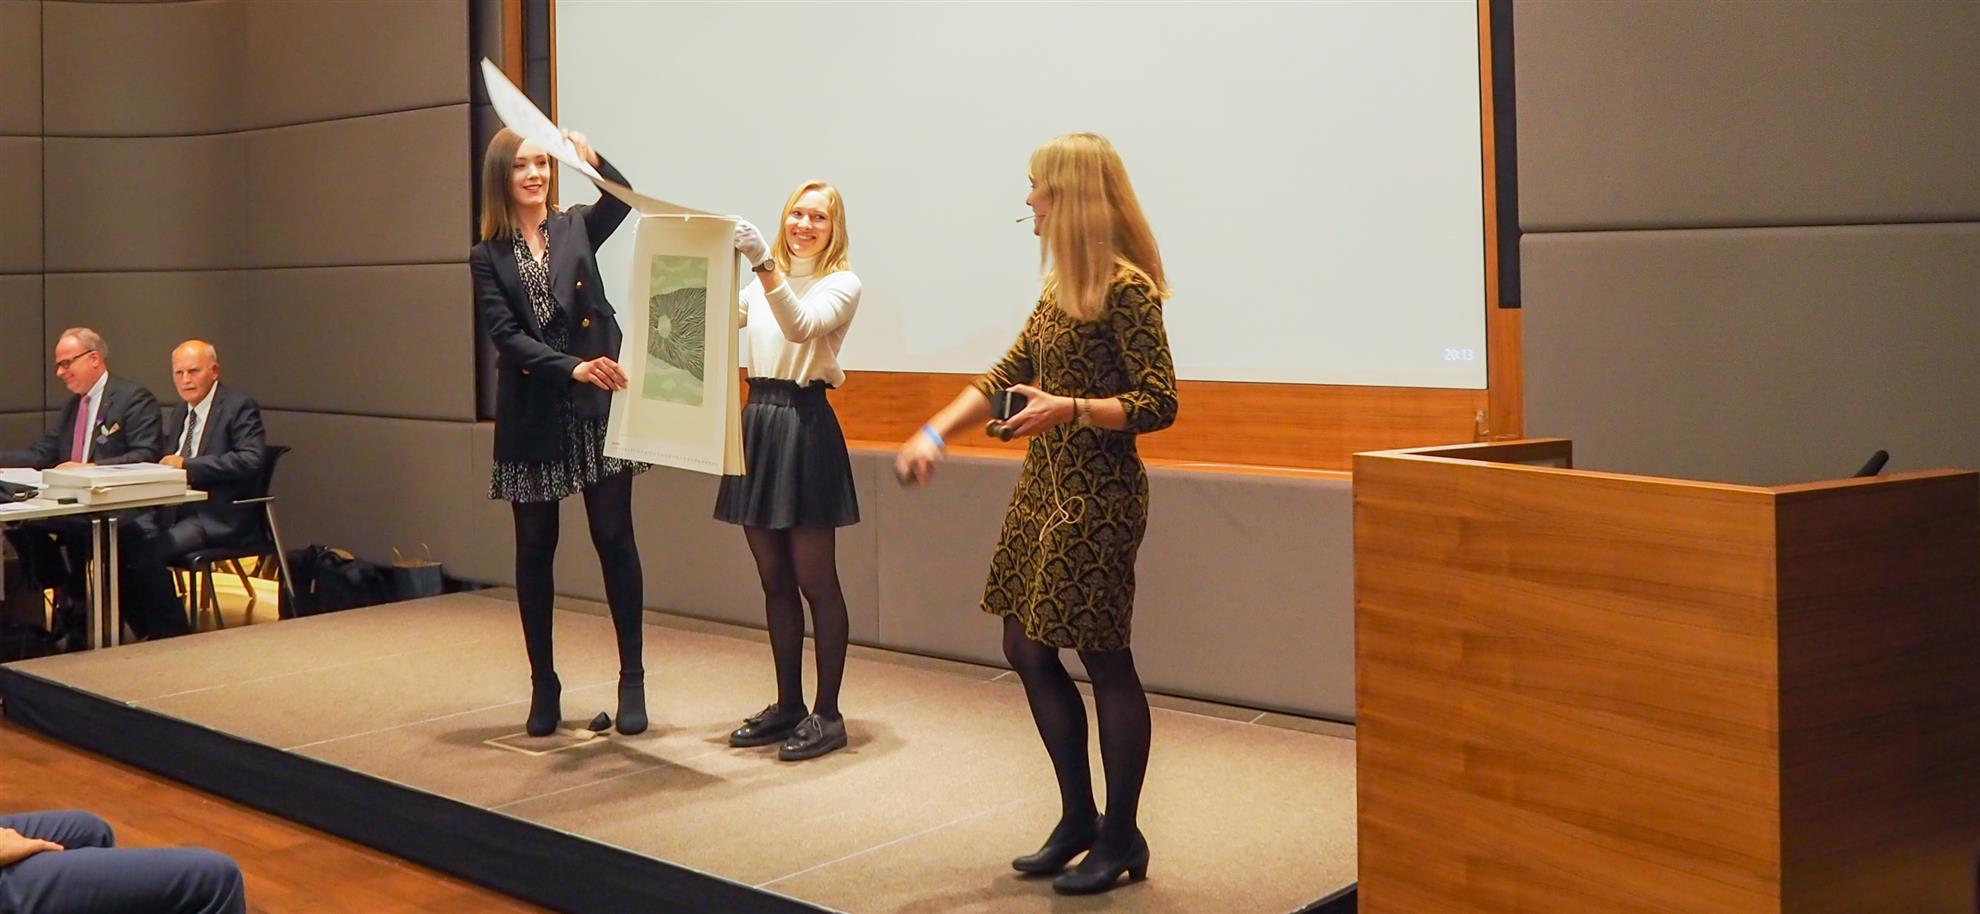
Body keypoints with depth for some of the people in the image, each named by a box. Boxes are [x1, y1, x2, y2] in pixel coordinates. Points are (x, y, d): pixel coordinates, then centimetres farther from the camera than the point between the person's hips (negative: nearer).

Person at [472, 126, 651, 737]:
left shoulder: (577, 228, 8)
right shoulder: (488, 257, 5)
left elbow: (623, 200, -12)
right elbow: (505, 334, -6)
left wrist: (593, 160, -30)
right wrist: (571, 367, -20)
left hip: (596, 405, 0)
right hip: (532, 414, 0)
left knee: (614, 538, -1)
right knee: (534, 549, 6)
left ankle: (632, 680, 8)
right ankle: (543, 684, 17)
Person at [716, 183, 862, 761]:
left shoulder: (843, 284, -3)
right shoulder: (762, 283, 16)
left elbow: (801, 326, -21)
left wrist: (765, 265, -30)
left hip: (806, 427, -6)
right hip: (757, 423, 6)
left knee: (815, 581, -1)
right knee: (774, 580, 11)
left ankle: (827, 713, 7)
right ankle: (787, 705, 21)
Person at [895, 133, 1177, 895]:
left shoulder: (1126, 287, -14)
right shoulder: (1061, 284, 11)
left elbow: (1159, 403, -16)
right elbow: (1008, 375, 16)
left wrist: (1069, 408, -28)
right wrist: (935, 433, 7)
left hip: (1098, 495, -9)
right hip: (1043, 486, 9)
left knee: (1103, 658, 1)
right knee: (1027, 649, 12)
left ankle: (1121, 838, 16)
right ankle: (1079, 818, 26)